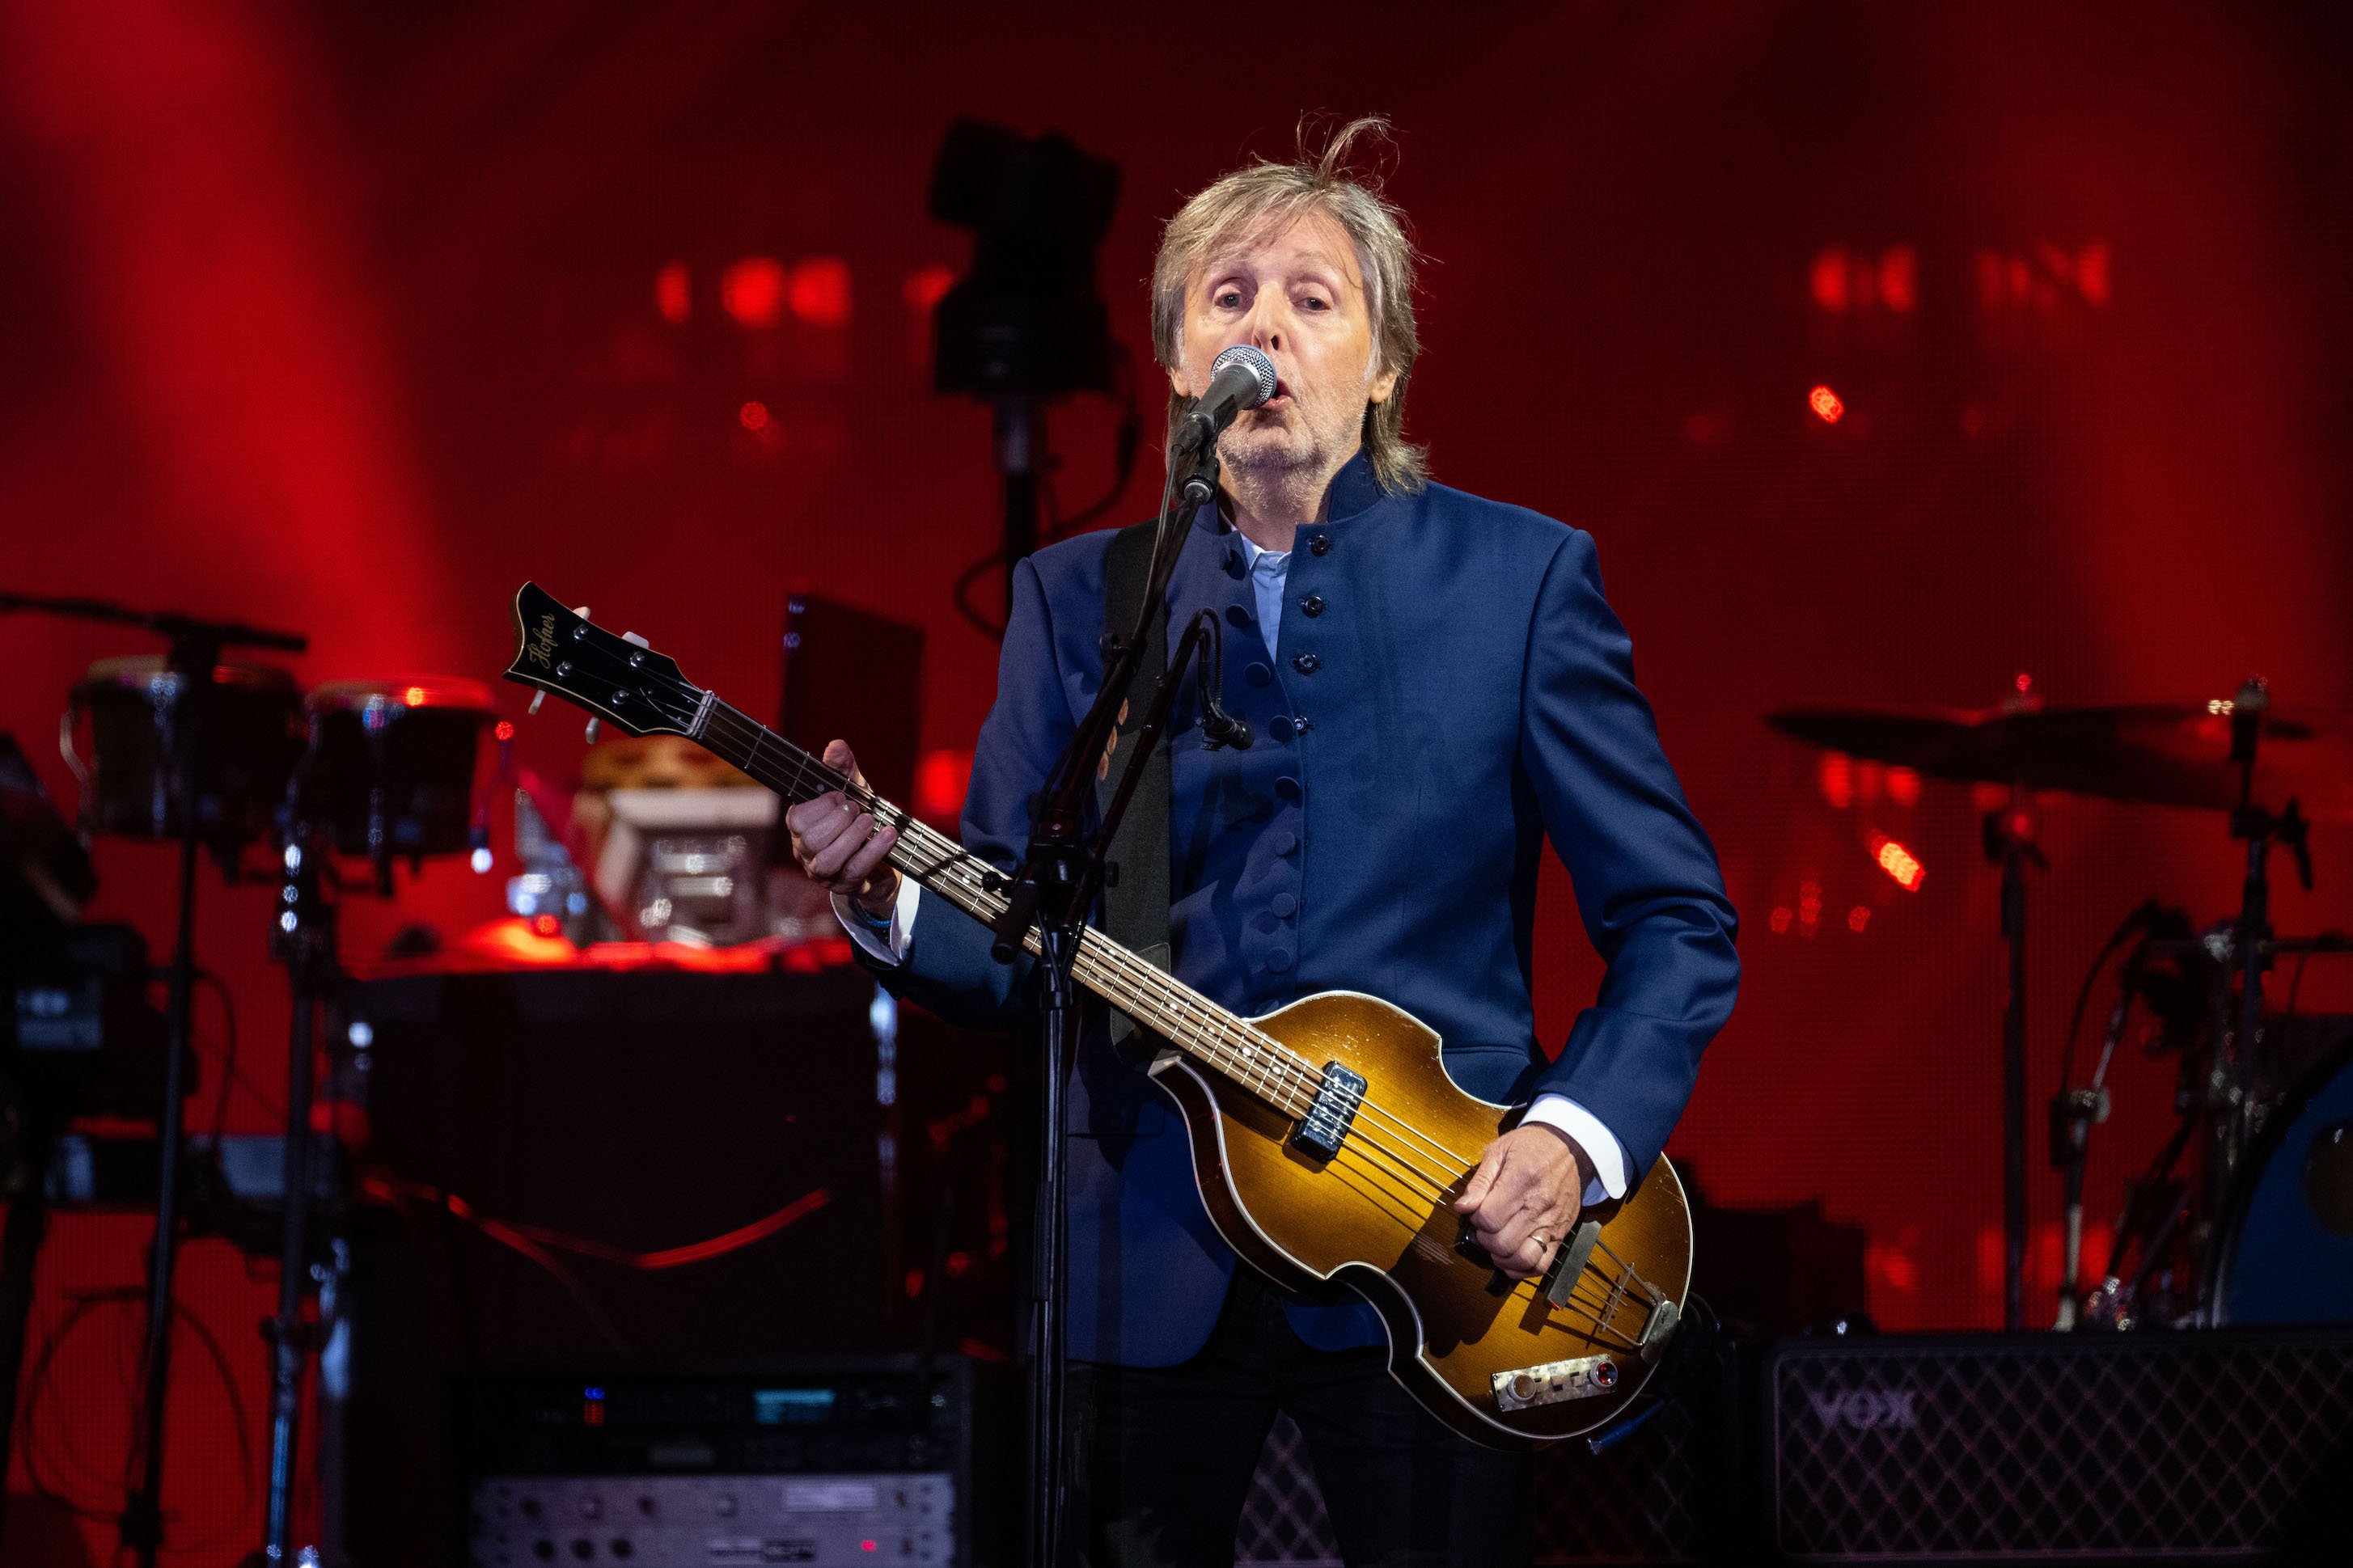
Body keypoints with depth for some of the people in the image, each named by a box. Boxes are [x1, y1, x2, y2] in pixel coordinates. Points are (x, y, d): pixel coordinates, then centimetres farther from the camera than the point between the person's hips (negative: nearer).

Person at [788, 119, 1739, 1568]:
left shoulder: (1517, 577, 2)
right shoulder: (1077, 601, 8)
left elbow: (1677, 918, 2)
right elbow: (1016, 951, 4)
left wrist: (1577, 1137, -13)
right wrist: (890, 901, -17)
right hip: (1151, 1262, 2)